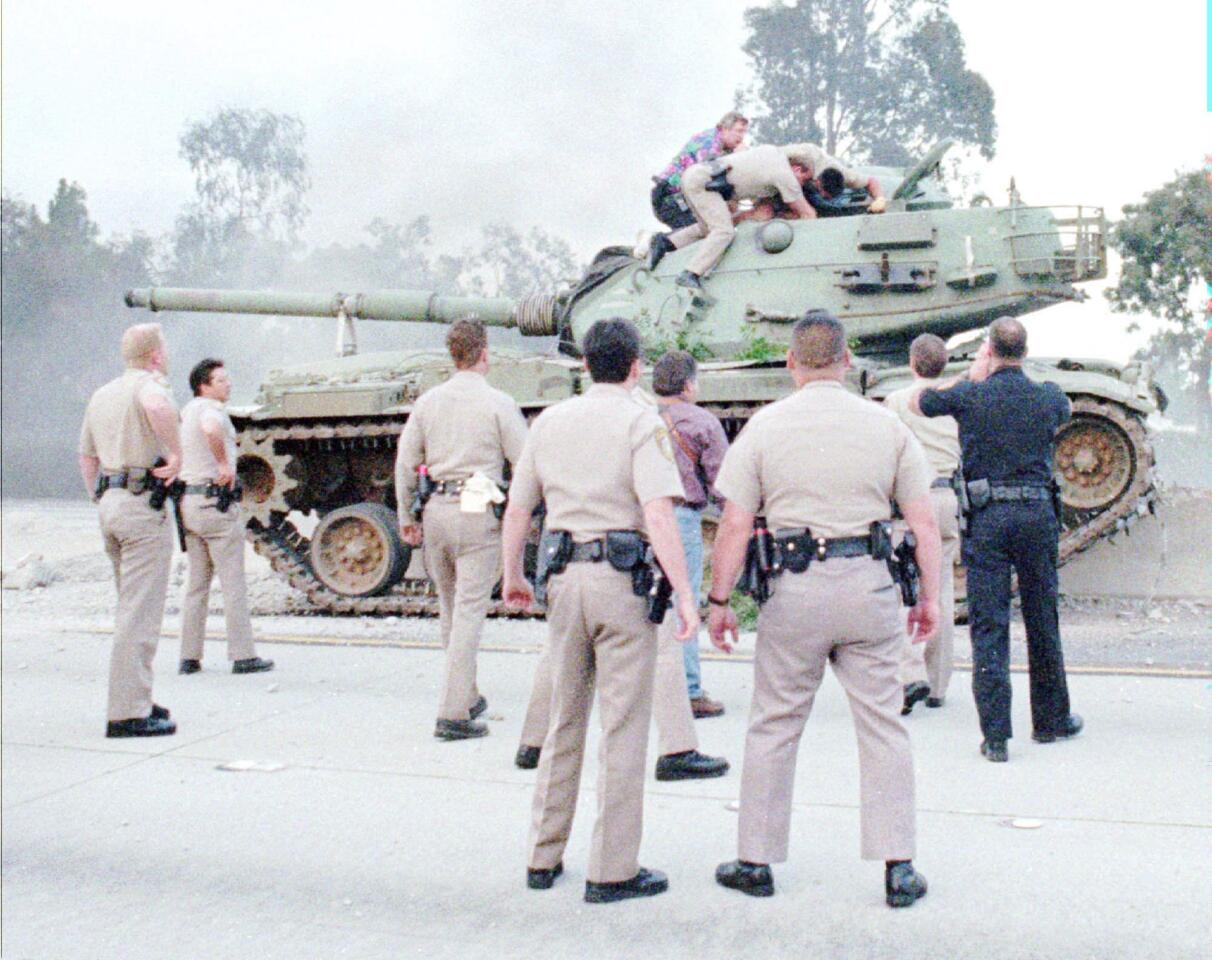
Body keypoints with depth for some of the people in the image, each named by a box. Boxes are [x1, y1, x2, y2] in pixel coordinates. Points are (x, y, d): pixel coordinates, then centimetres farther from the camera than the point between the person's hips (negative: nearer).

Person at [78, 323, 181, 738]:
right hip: (144, 506, -9)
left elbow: (87, 458, 23)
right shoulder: (150, 386, -9)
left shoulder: (102, 395, 19)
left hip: (109, 504, 9)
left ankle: (134, 701, 23)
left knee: (130, 609, 17)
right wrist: (175, 455, -22)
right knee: (140, 613, -7)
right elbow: (157, 407, -34)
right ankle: (128, 713, -7)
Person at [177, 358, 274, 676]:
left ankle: (189, 657, 14)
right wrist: (224, 464, -25)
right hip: (215, 502, -9)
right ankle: (243, 656, 0)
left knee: (196, 583, 13)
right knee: (233, 582, -3)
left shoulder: (186, 412, 17)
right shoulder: (210, 409, -11)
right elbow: (212, 429, -35)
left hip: (188, 502, 9)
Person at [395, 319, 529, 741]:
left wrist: (406, 518, 16)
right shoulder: (498, 403, -6)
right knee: (469, 613, -3)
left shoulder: (427, 401, 6)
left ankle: (467, 697, 31)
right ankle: (452, 714, -5)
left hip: (435, 513, 5)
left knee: (450, 608, 18)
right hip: (478, 515, -5)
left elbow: (405, 465, 8)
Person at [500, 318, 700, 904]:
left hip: (564, 578, 5)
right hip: (623, 578, -5)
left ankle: (544, 858, 24)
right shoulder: (641, 423, -5)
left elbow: (517, 510, 12)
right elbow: (658, 513, -18)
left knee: (564, 721, 16)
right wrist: (684, 595, -18)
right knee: (623, 726, 2)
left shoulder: (549, 422, 10)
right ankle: (613, 871, 7)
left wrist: (513, 578, 26)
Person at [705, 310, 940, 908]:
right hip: (870, 586, 1)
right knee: (883, 726, 9)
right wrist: (930, 595, 11)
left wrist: (719, 599, 3)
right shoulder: (886, 425, 4)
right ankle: (898, 868, 10)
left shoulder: (765, 426, -1)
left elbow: (735, 526, -4)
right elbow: (923, 522, 2)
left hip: (794, 588, -1)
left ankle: (756, 862, 19)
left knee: (774, 726, 10)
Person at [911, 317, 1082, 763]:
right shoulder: (1048, 398, 3)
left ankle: (995, 735, -3)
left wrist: (972, 374, 15)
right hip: (1037, 513, 2)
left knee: (988, 625, 0)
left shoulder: (970, 396, -3)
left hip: (986, 516, -2)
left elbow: (916, 402, 14)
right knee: (1042, 620, 14)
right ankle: (1051, 719, 28)